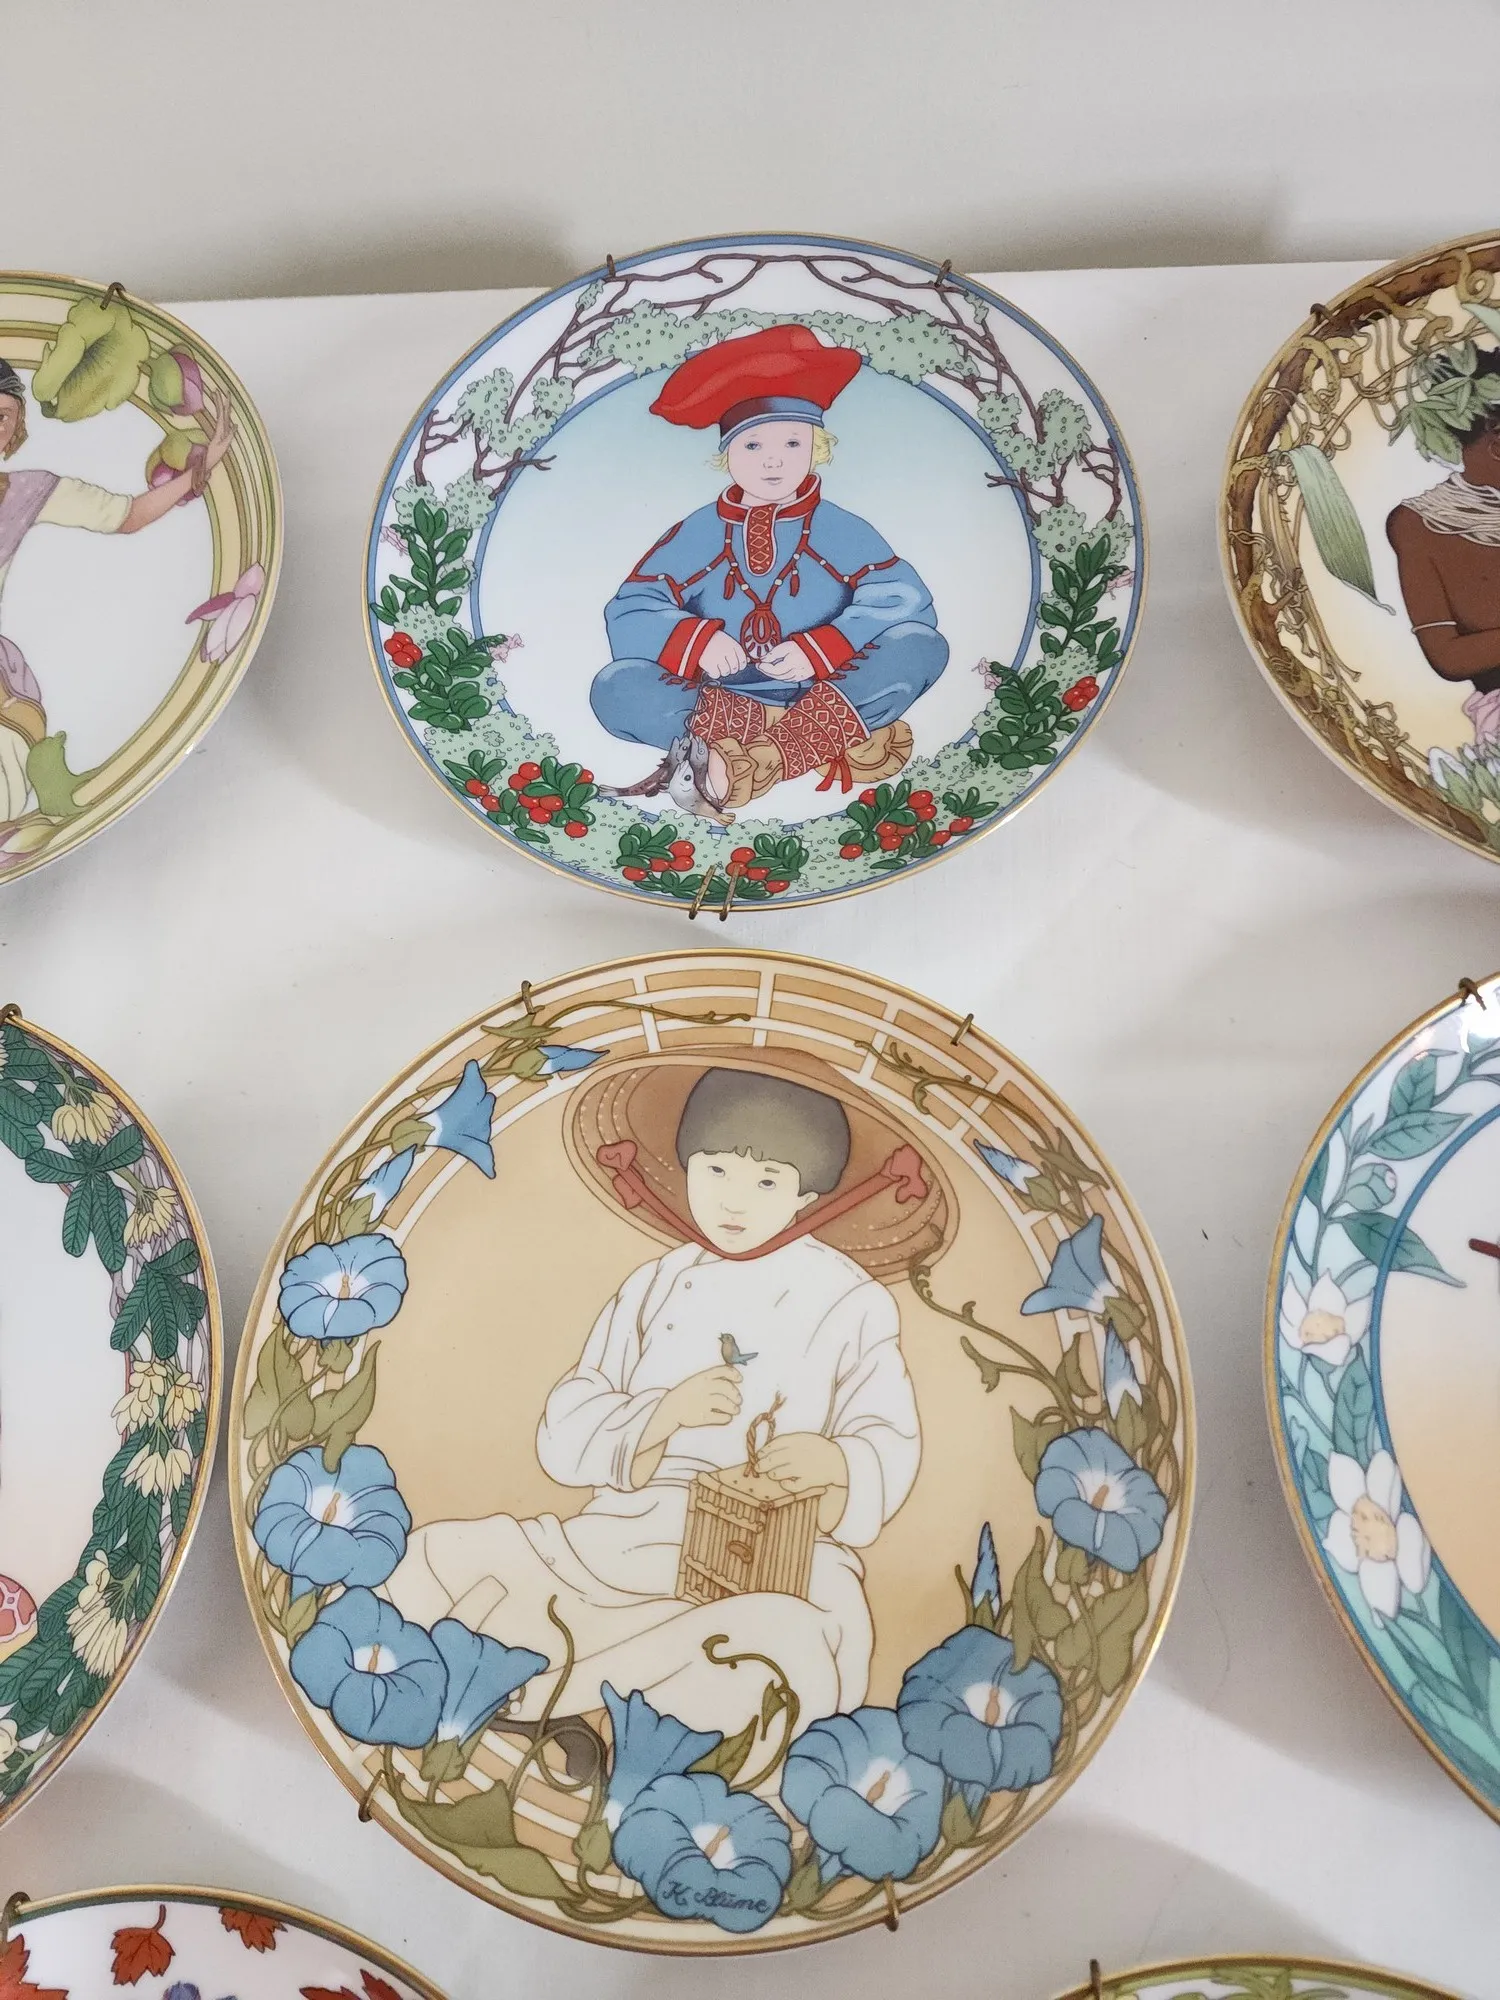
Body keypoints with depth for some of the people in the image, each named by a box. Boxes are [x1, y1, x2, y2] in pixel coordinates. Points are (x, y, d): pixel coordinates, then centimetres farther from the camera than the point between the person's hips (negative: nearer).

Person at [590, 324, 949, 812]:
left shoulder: (841, 531, 4)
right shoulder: (697, 533, 7)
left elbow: (903, 602, -11)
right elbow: (630, 613, 0)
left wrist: (820, 650, -25)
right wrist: (696, 641, -21)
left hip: (819, 693, -1)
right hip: (723, 699, 1)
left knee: (921, 645, -23)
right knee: (615, 688, -24)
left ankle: (765, 756, -35)